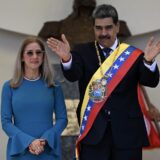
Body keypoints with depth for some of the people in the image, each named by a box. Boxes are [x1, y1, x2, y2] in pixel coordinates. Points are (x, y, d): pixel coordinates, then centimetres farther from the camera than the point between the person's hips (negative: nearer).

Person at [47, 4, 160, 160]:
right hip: (93, 130, 0)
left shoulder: (133, 54, 3)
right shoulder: (83, 52, 4)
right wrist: (66, 58, -37)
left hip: (127, 131, 1)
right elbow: (72, 75, -14)